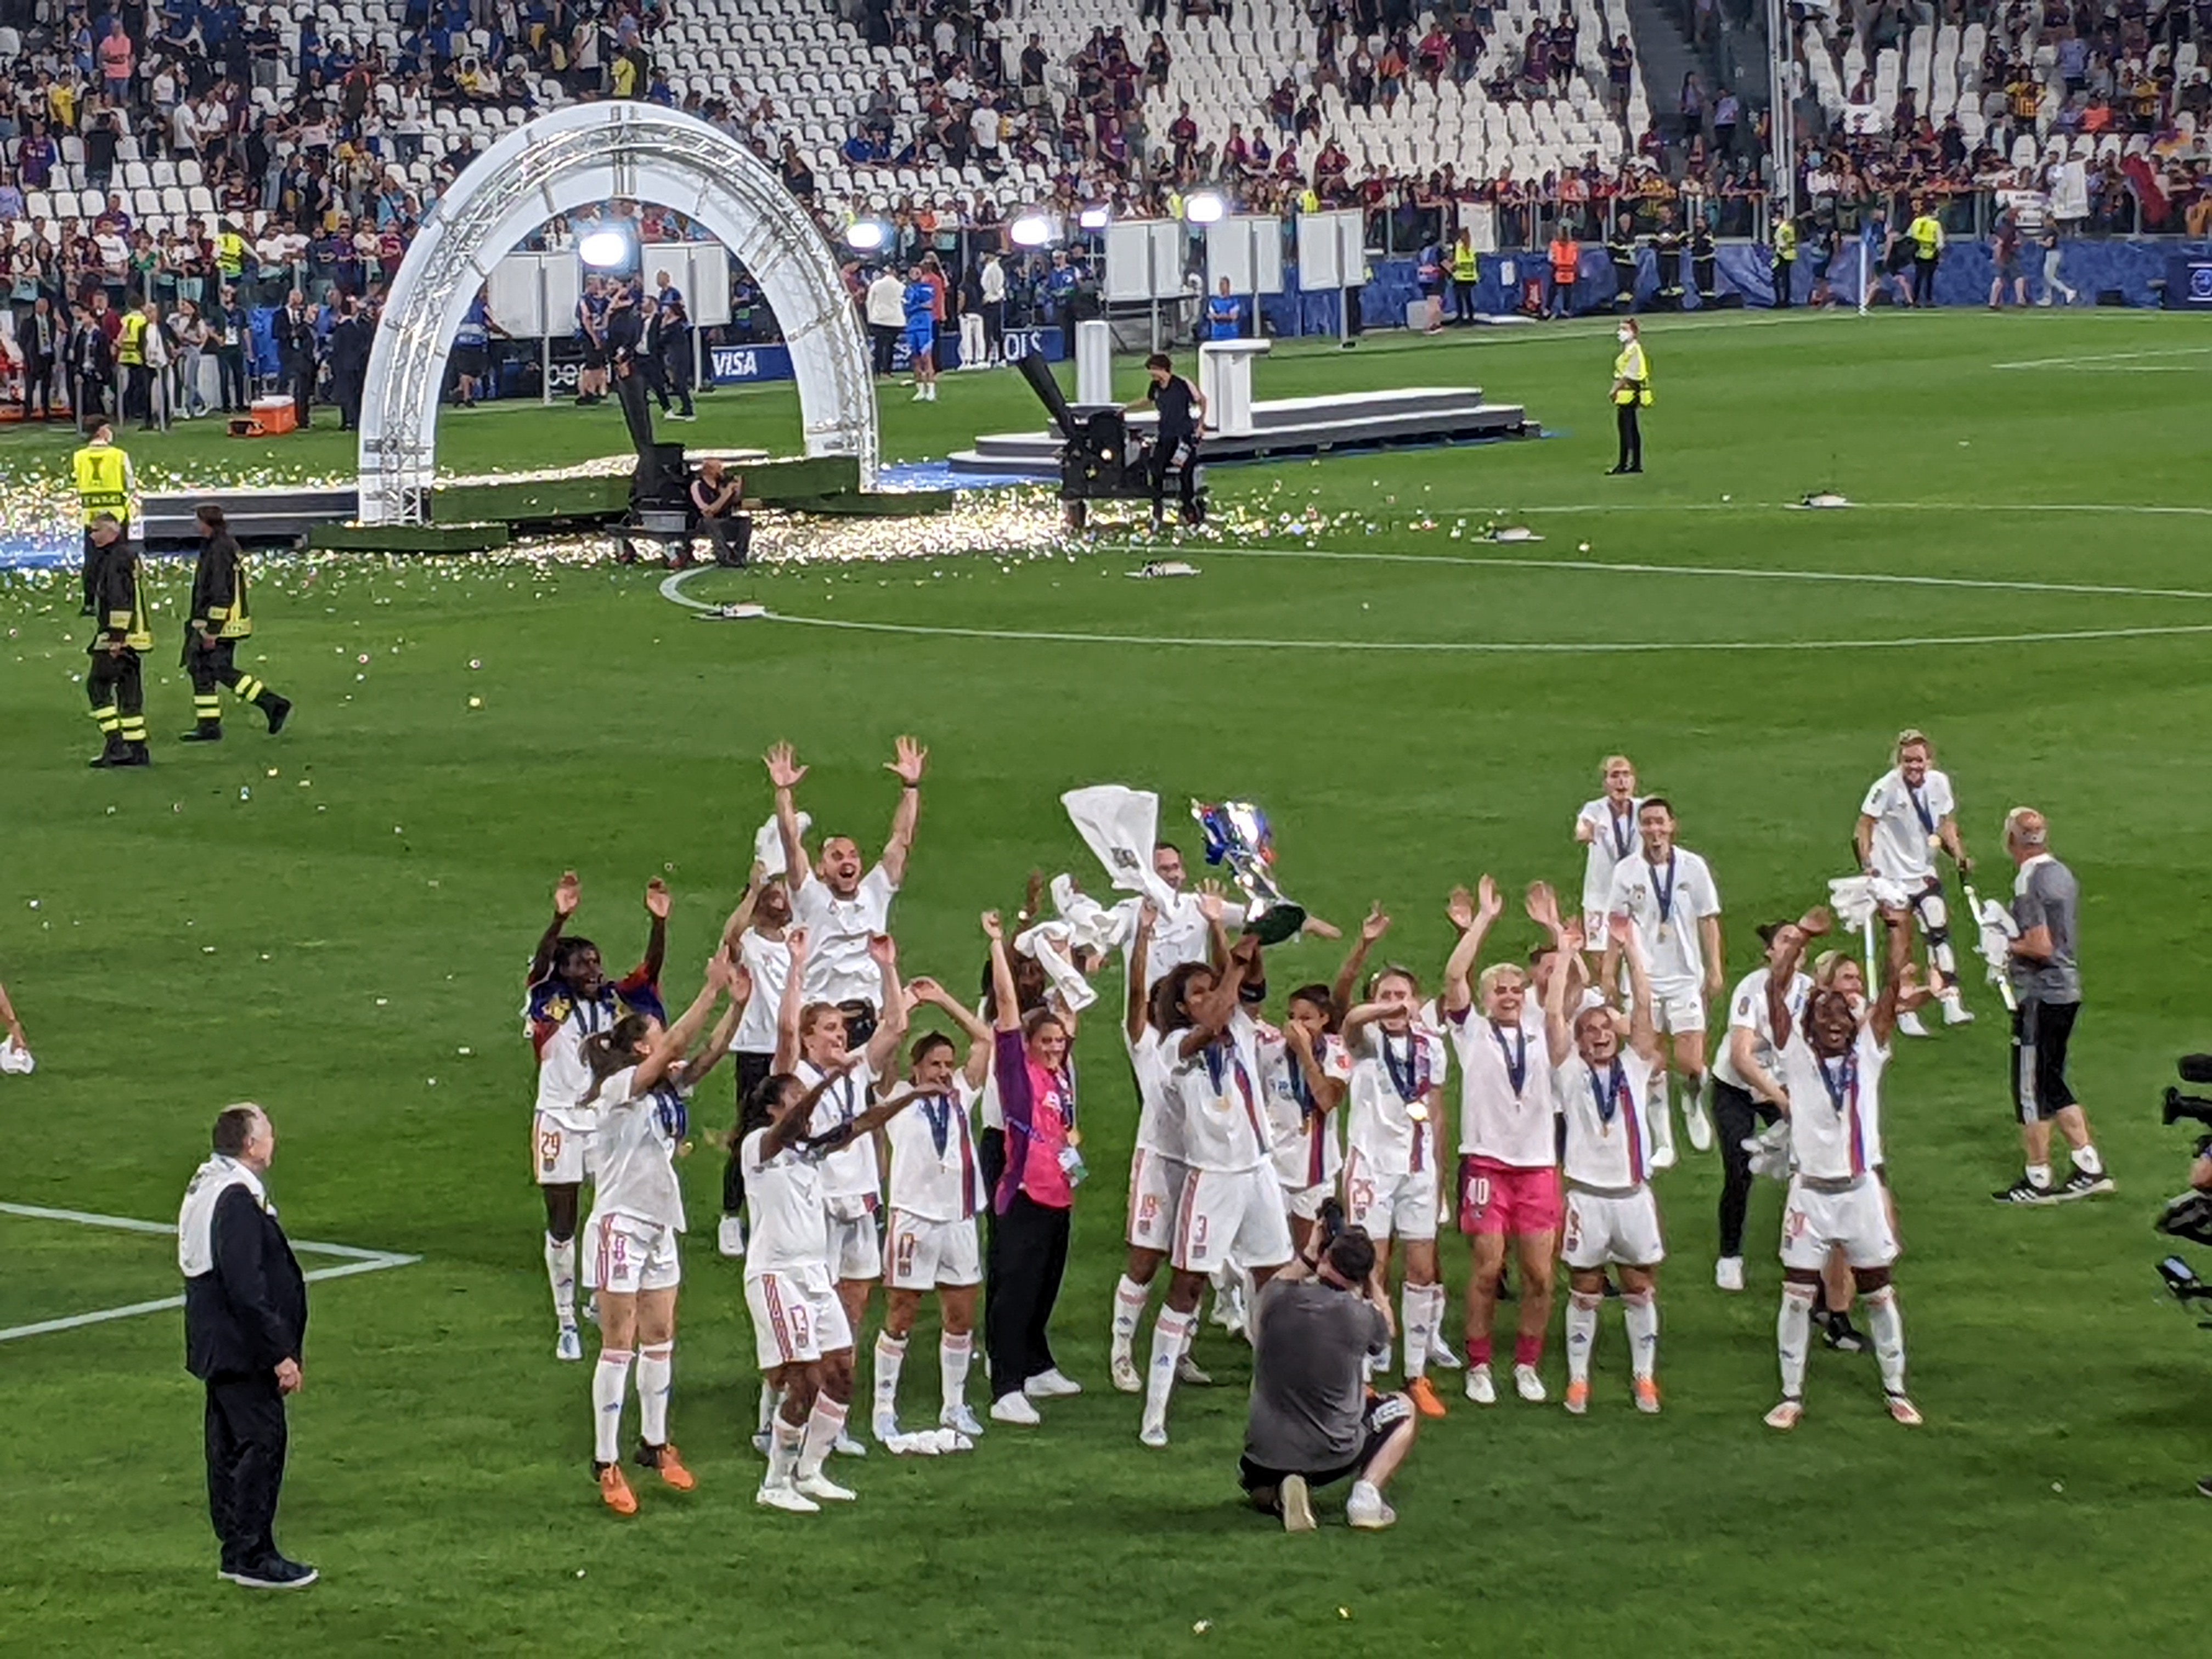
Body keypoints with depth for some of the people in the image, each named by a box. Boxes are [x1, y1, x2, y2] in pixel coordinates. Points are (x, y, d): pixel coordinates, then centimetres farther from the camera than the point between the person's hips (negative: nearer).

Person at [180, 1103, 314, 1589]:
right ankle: (254, 1557, -2)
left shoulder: (205, 1185, 11)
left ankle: (236, 1550, 21)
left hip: (217, 1345, 11)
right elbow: (246, 1289, -25)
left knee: (231, 1444, 14)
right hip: (242, 1348, -11)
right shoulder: (237, 1199, -22)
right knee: (262, 1443, -5)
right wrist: (281, 1355, -21)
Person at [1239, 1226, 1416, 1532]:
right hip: (1334, 1456, -3)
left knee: (1261, 1493, 38)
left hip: (1267, 1458, 3)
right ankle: (1367, 1492, 2)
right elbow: (1386, 1329, 12)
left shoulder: (1277, 1299, -10)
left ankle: (1281, 1495, 2)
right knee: (1404, 1411, 23)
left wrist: (1309, 1256, 18)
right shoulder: (1360, 1316, -15)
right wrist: (1368, 1277, 16)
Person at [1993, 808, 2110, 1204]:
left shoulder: (2028, 882, -18)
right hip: (2068, 990, 9)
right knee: (2051, 1083, 17)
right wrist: (2014, 941, 15)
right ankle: (2090, 1168, 16)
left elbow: (2041, 947, -23)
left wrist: (2008, 946, -7)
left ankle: (2037, 1180, 6)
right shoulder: (2064, 875, 10)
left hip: (2040, 996, -9)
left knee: (2030, 1087, 0)